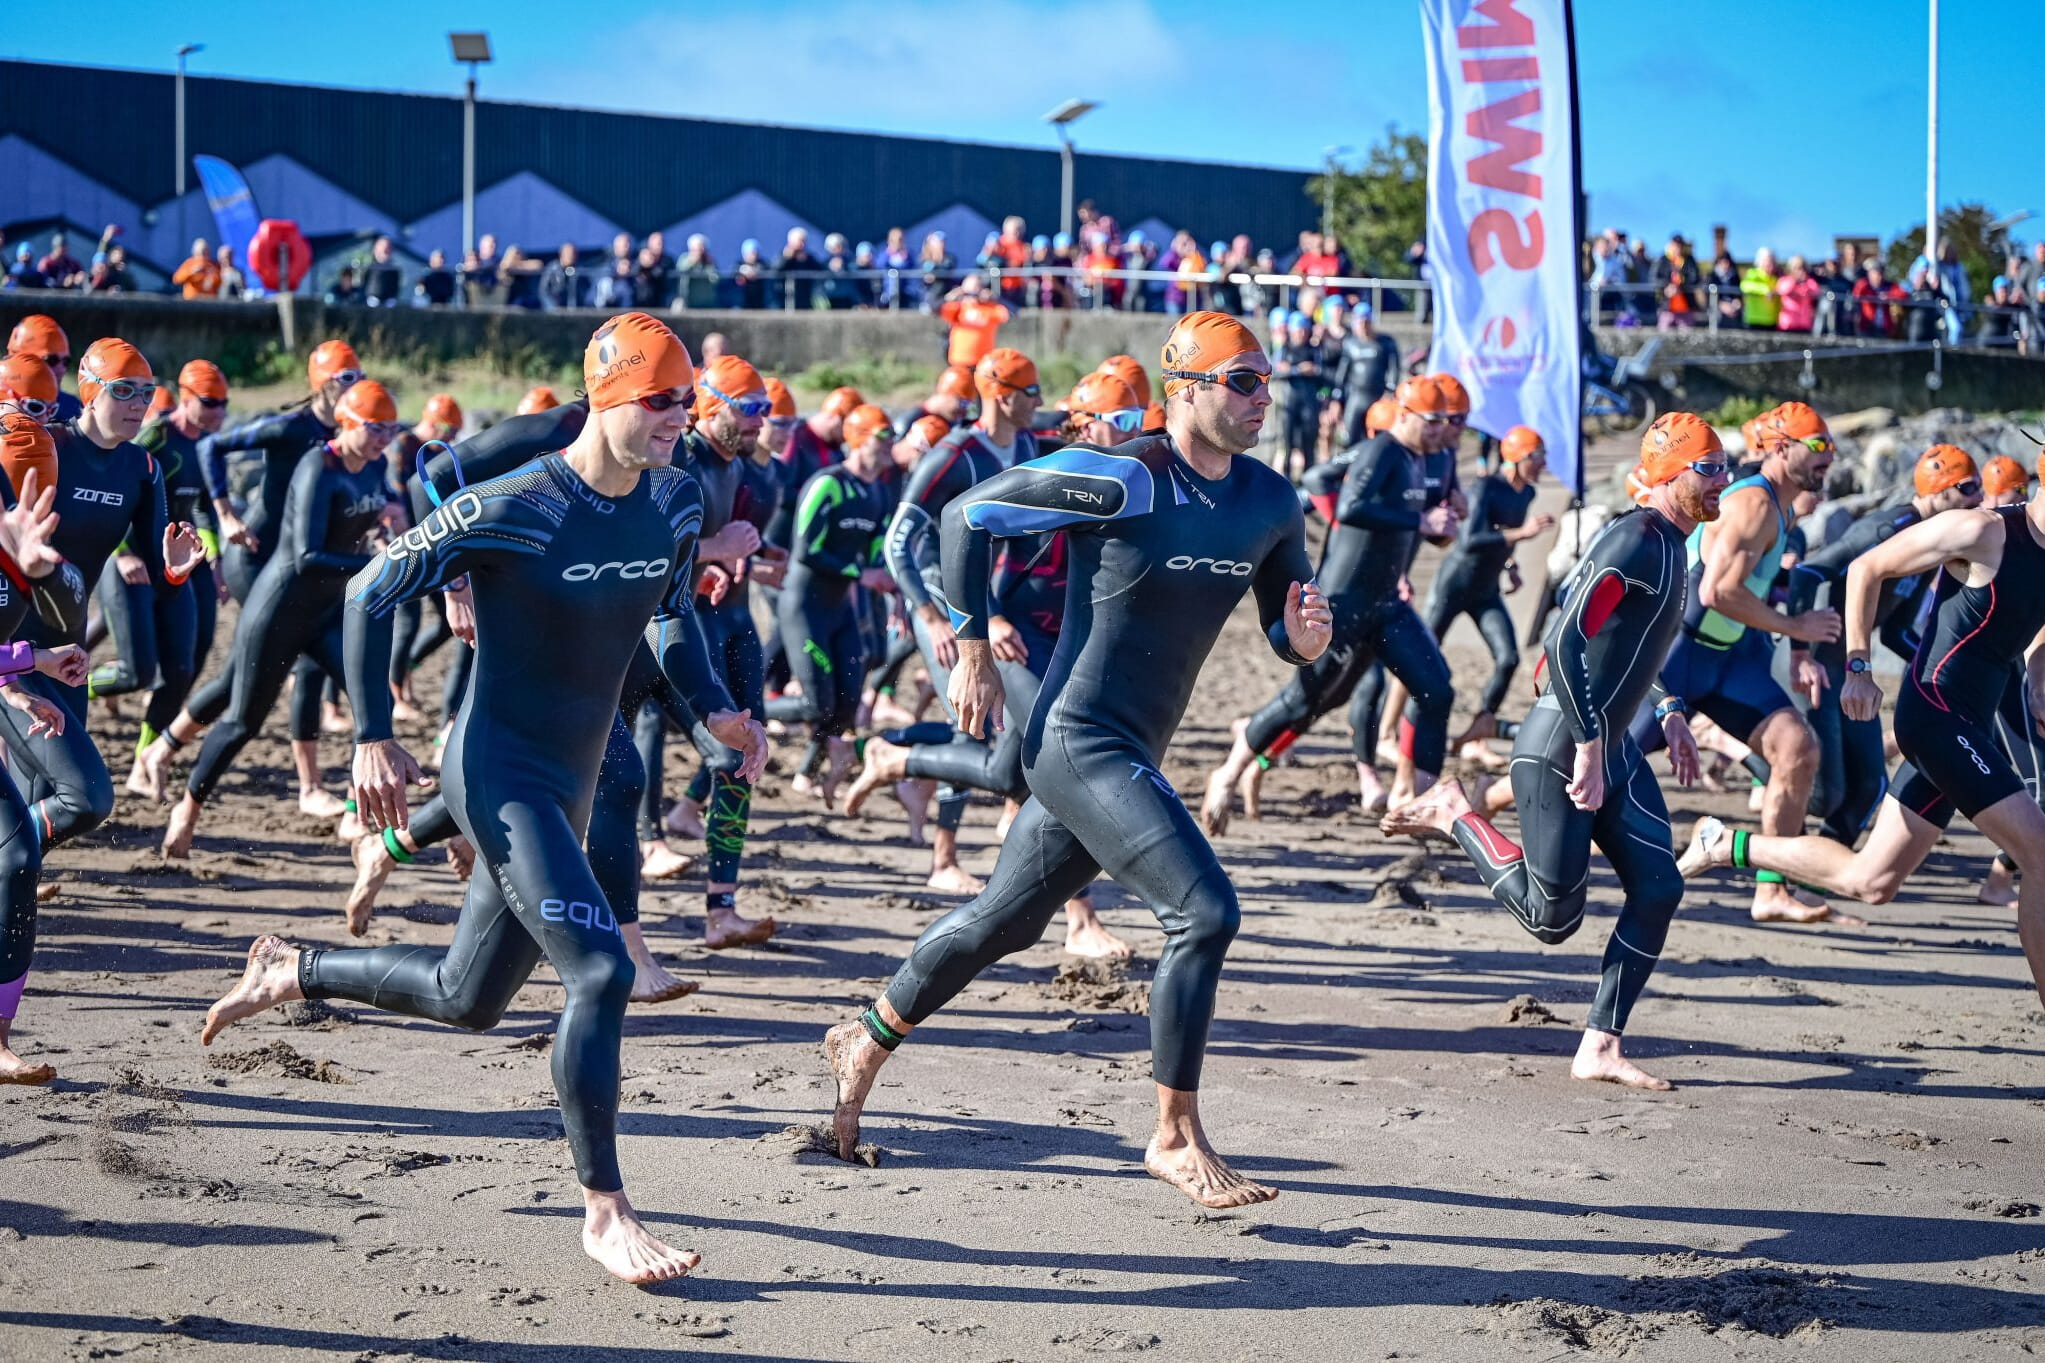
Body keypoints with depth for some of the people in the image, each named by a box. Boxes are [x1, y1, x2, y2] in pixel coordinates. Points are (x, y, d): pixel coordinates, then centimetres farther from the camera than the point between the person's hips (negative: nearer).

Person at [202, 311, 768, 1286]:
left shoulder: (677, 502, 1)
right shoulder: (514, 510, -19)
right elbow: (371, 591, -11)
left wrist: (711, 708, 5)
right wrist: (373, 739, -13)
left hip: (572, 784, 8)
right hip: (498, 775, -8)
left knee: (467, 1000, 16)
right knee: (601, 972, -19)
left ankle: (292, 972, 39)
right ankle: (604, 1212, -7)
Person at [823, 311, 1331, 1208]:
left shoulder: (1269, 505, 4)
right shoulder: (1125, 479, -16)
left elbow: (1286, 631, 13)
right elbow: (968, 515, -8)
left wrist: (1305, 638, -12)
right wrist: (973, 653, -6)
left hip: (1134, 754, 8)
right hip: (1079, 740, -8)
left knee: (1006, 920, 20)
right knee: (1205, 911, -17)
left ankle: (866, 1042, 39)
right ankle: (1176, 1138, -5)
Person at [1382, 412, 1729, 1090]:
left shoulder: (1668, 546, 14)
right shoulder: (1636, 540, -17)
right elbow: (1566, 642, -26)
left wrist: (1667, 712, 18)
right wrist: (1588, 748, -28)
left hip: (1611, 749, 10)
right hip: (1559, 748, -10)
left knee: (1658, 887, 0)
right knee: (1553, 918, -8)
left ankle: (1599, 1047, 5)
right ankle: (1453, 814, 12)